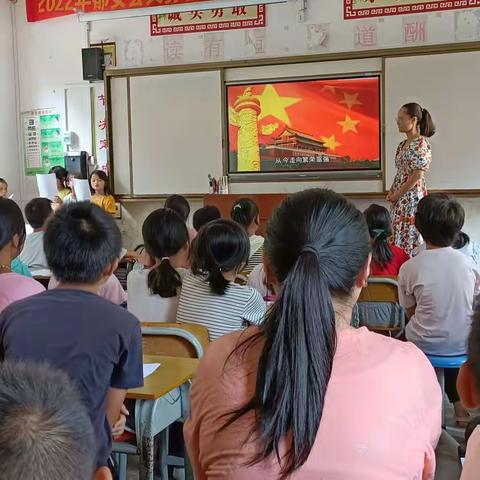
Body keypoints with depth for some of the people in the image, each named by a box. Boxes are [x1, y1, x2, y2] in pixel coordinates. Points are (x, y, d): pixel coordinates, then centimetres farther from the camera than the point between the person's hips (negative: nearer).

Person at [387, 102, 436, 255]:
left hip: (412, 196, -9)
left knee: (409, 236, -2)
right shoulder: (403, 144, 11)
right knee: (399, 234, 12)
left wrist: (397, 194, -14)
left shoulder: (421, 144, -16)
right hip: (400, 198, 9)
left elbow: (417, 175, -19)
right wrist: (392, 192, 3)